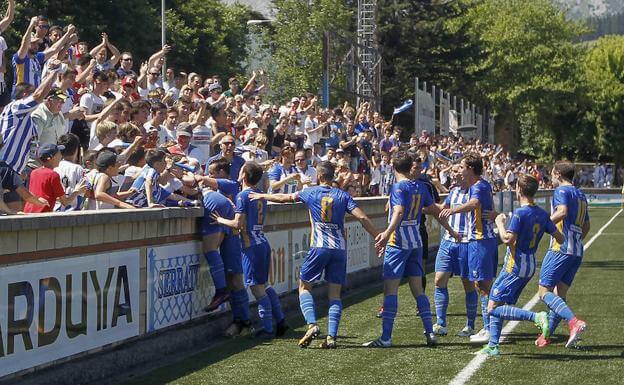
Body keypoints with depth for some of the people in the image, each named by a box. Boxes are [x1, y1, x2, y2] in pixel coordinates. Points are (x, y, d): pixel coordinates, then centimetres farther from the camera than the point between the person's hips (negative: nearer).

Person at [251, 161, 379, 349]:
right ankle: (331, 336, -5)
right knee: (335, 292, 6)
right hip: (339, 249, 2)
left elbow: (284, 197, 17)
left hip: (319, 247, -2)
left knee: (304, 286, 10)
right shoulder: (343, 196, 6)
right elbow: (362, 217, -4)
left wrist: (261, 196, 33)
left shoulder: (311, 192, 4)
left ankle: (312, 324, -10)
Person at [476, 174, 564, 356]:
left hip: (515, 266, -9)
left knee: (493, 308, -10)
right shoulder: (542, 214, 6)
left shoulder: (520, 213, -16)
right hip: (530, 266, 9)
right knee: (497, 304, 15)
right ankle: (493, 346, 12)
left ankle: (537, 317, -23)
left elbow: (507, 239, -23)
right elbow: (560, 238, 9)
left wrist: (500, 223, -6)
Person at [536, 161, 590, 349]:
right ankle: (546, 335, 15)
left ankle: (574, 322, -26)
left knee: (544, 292, -9)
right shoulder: (580, 195, 21)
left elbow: (562, 212, -25)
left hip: (561, 249, -9)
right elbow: (586, 226, 27)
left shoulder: (561, 191, -6)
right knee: (560, 294, 11)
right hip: (577, 252, 9)